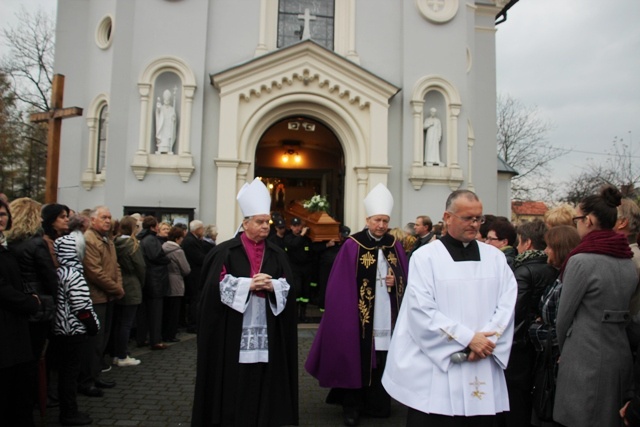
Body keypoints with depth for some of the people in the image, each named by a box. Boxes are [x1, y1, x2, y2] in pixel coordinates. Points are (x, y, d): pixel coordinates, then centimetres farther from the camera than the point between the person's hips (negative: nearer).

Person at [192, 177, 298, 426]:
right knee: (234, 381, 1)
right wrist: (248, 284, -16)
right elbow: (217, 286, -9)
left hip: (267, 329, 3)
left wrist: (272, 286, -14)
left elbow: (288, 287, 5)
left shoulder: (277, 255, 9)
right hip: (233, 329, -3)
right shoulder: (226, 252, -1)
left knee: (263, 378, 4)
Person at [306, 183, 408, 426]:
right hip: (359, 315, -4)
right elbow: (342, 284, -7)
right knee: (356, 359, 3)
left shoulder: (395, 246, 8)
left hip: (387, 316, 4)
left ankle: (377, 403, 25)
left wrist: (395, 281, -7)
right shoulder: (352, 245, -5)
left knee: (383, 361, 8)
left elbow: (405, 278, 14)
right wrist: (347, 312, -13)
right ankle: (351, 406, 17)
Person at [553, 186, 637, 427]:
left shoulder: (582, 260, -15)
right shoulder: (628, 261, 7)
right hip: (621, 356, 8)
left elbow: (564, 316, -9)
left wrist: (564, 350, 10)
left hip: (587, 361, -7)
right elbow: (626, 312, 13)